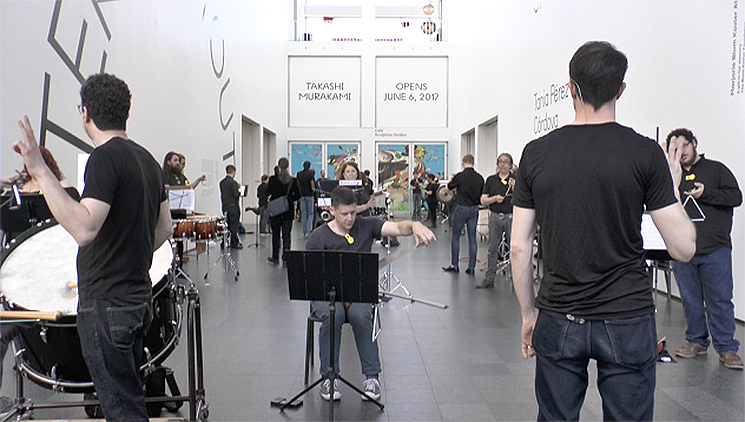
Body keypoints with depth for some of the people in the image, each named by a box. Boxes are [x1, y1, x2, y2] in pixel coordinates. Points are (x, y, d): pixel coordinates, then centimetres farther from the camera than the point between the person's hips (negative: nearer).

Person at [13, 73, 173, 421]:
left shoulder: (105, 158, -17)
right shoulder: (147, 159, 11)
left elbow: (84, 229, -30)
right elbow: (164, 228, 15)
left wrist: (40, 172, -30)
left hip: (106, 304, -9)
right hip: (138, 297, 9)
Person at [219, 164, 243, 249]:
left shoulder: (222, 182, 7)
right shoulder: (233, 182, -16)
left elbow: (222, 193, 11)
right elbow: (236, 194, -20)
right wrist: (240, 192, 1)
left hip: (225, 206, 7)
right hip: (233, 206, -7)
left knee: (227, 225, 14)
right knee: (234, 225, 0)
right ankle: (234, 244, 5)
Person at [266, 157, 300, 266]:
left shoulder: (273, 179, -8)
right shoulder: (292, 180, -4)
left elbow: (267, 193, -1)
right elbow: (297, 195, -1)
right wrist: (289, 199, 9)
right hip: (288, 211, 1)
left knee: (275, 234, 13)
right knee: (287, 235, 4)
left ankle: (275, 257, 23)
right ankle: (285, 259, -2)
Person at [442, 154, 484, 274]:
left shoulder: (460, 176, -13)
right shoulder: (479, 178, -1)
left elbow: (449, 186, 5)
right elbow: (482, 195, 6)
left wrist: (450, 180, 26)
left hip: (462, 208, -4)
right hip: (474, 209, 4)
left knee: (456, 237, 8)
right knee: (472, 238, 7)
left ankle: (454, 265, 12)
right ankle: (471, 267, 8)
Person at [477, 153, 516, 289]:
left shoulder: (516, 180, 2)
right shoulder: (491, 180, 8)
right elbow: (483, 200, 5)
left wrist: (514, 188, -19)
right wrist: (494, 198, -12)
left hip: (511, 217, -2)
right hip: (495, 217, 2)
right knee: (493, 249, 7)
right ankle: (489, 279, 13)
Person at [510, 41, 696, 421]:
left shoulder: (536, 153, -2)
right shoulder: (645, 152, -7)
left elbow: (519, 248, -1)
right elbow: (683, 248, -6)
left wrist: (528, 313, 11)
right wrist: (672, 187, 10)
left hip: (558, 320, 2)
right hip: (627, 320, -1)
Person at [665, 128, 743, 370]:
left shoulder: (716, 169, 9)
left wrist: (706, 194, -12)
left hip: (715, 249, -3)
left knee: (720, 300, -2)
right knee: (690, 299, 9)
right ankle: (696, 341, 22)